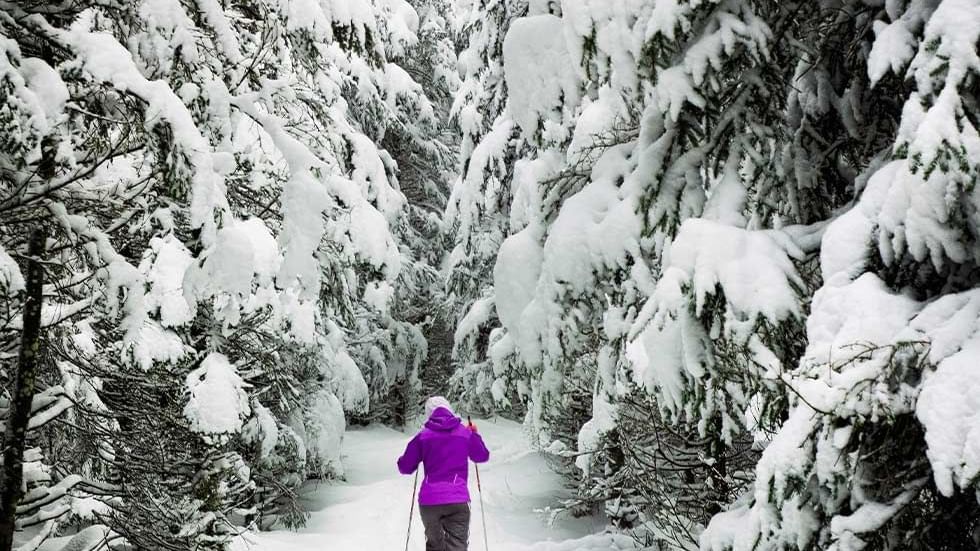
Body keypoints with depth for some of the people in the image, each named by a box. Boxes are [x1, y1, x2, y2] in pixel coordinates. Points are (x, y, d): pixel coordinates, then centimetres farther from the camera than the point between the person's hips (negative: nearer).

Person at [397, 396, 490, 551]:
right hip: (457, 500, -1)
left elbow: (405, 467, 7)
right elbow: (483, 456, 21)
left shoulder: (423, 435, 3)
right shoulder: (465, 432, 5)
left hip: (428, 501, 1)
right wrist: (475, 434, 36)